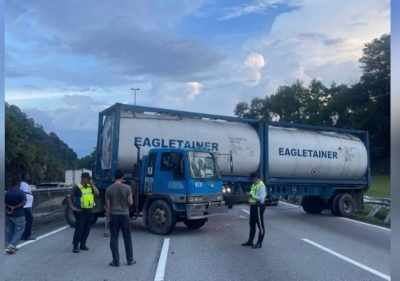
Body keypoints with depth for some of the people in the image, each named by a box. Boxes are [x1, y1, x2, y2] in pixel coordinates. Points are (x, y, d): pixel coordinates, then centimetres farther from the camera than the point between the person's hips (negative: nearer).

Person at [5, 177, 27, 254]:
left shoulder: (7, 193, 5)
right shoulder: (21, 192, -12)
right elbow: (24, 202, -22)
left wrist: (7, 210, -10)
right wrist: (14, 207, -14)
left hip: (9, 215, 6)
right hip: (18, 215, -6)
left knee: (10, 231, 14)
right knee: (19, 231, 3)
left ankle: (12, 247, 20)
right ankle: (11, 246, -10)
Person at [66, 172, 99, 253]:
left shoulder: (90, 186, 9)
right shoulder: (77, 187, -10)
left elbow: (97, 193, -3)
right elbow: (69, 197, -13)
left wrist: (92, 184, -6)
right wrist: (72, 207, -14)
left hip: (89, 211, 6)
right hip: (81, 211, -6)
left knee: (87, 228, 11)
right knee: (79, 228, -7)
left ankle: (82, 244, 23)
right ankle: (75, 246, 1)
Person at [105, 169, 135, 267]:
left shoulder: (109, 189, -4)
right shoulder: (127, 187, -7)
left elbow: (107, 205, -2)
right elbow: (130, 202, -7)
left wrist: (107, 217, 6)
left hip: (113, 215, 0)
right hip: (124, 215, 0)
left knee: (114, 239, 6)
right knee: (127, 238, 10)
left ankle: (115, 261, 9)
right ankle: (130, 260, 17)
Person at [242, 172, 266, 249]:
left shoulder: (261, 186, -17)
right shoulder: (254, 185, 12)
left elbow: (261, 198, -25)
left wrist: (251, 195, -23)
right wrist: (249, 195, 0)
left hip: (258, 207, -10)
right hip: (253, 206, 10)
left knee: (260, 225, 1)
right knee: (252, 224, 16)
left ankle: (259, 243, 9)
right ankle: (250, 241, 26)